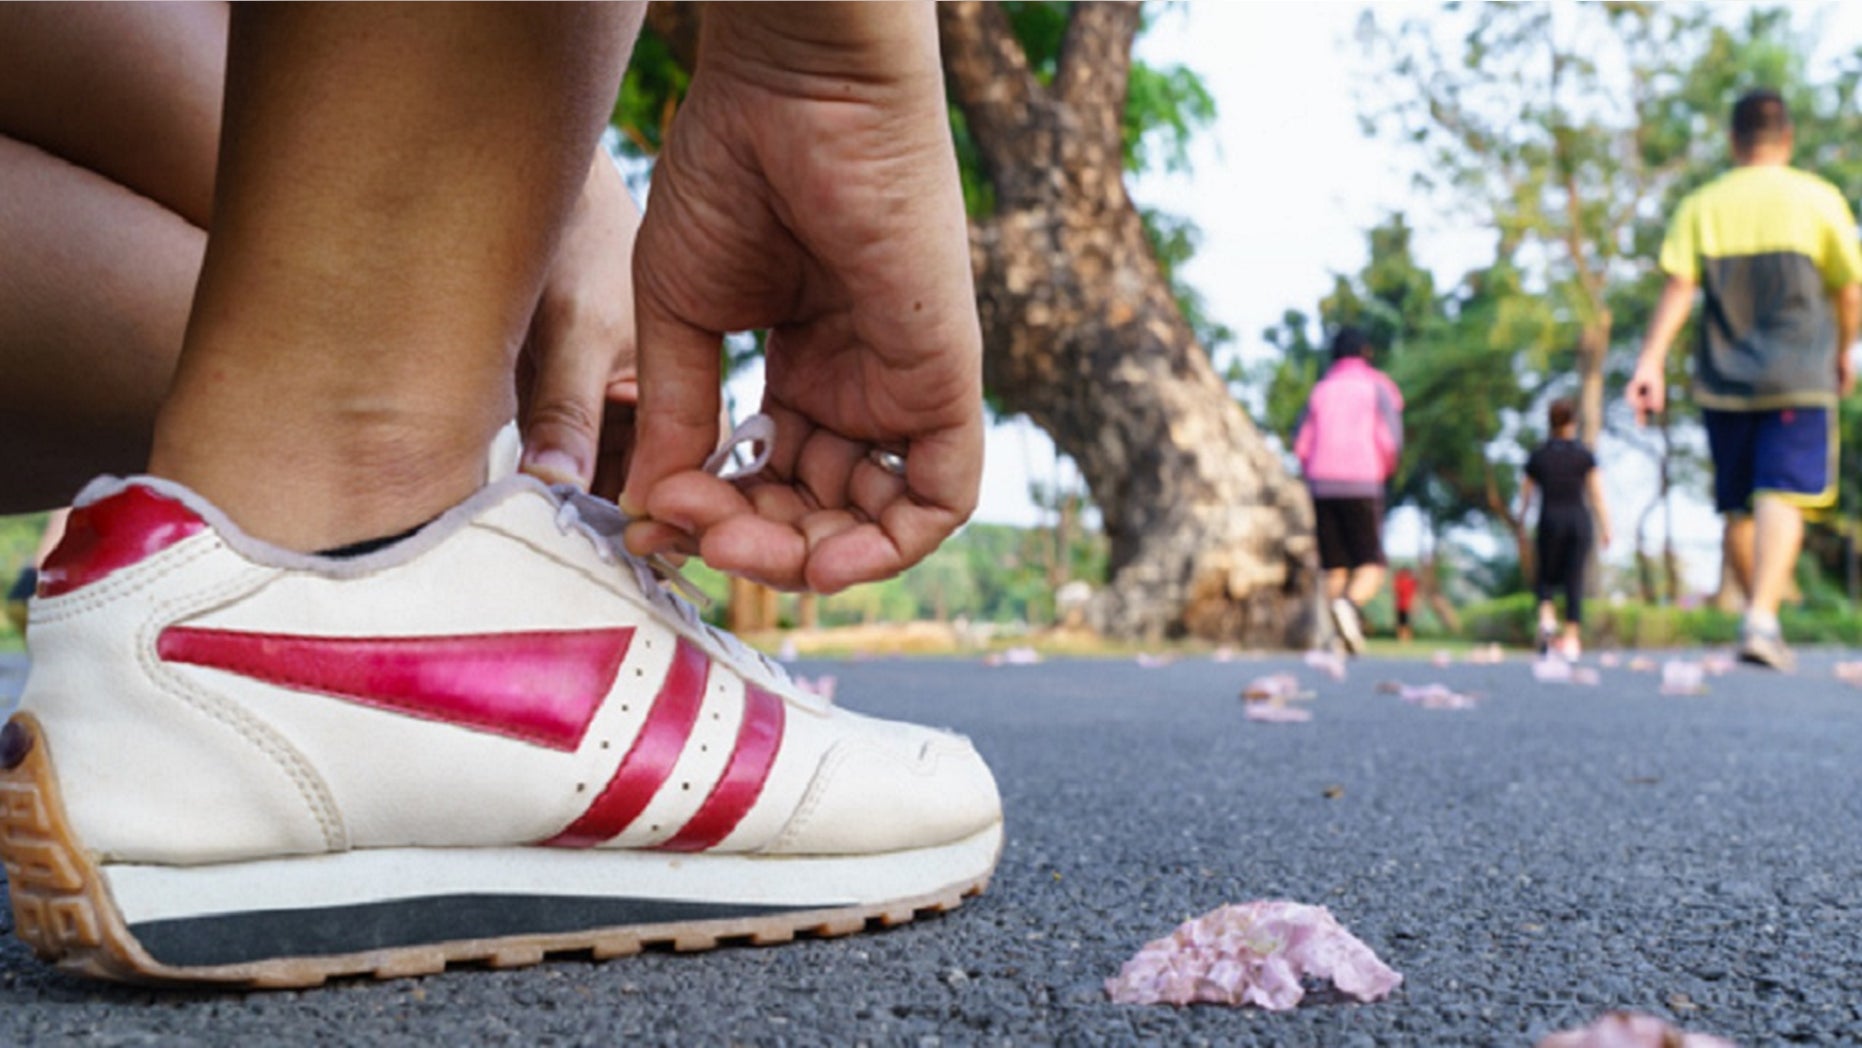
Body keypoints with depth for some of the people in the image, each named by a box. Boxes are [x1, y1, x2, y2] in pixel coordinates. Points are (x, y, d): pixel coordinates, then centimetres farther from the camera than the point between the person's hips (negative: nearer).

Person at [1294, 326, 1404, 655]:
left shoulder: (1320, 389, 14)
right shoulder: (1377, 386, 5)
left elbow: (1301, 445, 8)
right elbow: (1390, 439, -7)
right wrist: (1384, 472, 12)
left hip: (1322, 485, 3)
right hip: (1363, 486, -3)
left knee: (1335, 569, 8)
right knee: (1371, 567, -1)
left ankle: (1341, 640, -1)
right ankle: (1350, 605, -31)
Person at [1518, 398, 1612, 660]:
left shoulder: (1537, 456, 2)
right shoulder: (1585, 455, -1)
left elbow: (1526, 494, 11)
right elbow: (1597, 496, -3)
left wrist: (1522, 516, 30)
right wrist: (1605, 530, 3)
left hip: (1550, 521, 0)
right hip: (1579, 521, 0)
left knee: (1547, 576, 15)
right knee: (1575, 580, 4)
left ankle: (1547, 618, -12)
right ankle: (1571, 640, 0)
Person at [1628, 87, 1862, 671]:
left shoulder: (1700, 205, 5)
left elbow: (1678, 287, -7)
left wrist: (1651, 361, -12)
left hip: (1722, 381, 2)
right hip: (1798, 377, -2)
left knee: (1738, 506, 11)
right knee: (1783, 495, -9)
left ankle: (1759, 612, 21)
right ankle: (1762, 619, -24)